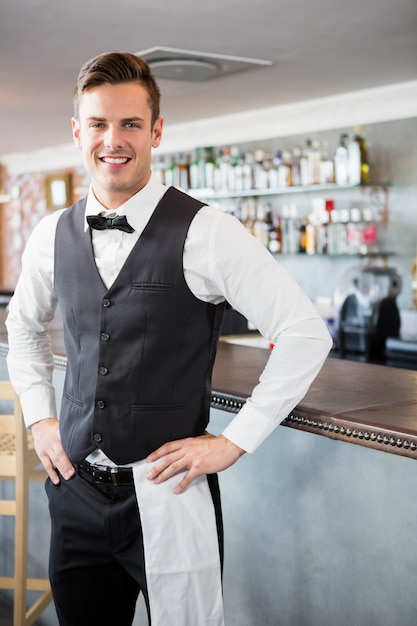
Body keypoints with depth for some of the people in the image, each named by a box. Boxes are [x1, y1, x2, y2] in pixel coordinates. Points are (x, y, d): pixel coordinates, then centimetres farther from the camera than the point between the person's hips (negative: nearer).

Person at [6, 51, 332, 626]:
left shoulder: (205, 233, -13)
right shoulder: (52, 237, 4)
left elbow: (306, 333, -12)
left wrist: (235, 440, -11)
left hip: (168, 493, -4)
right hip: (76, 488, 5)